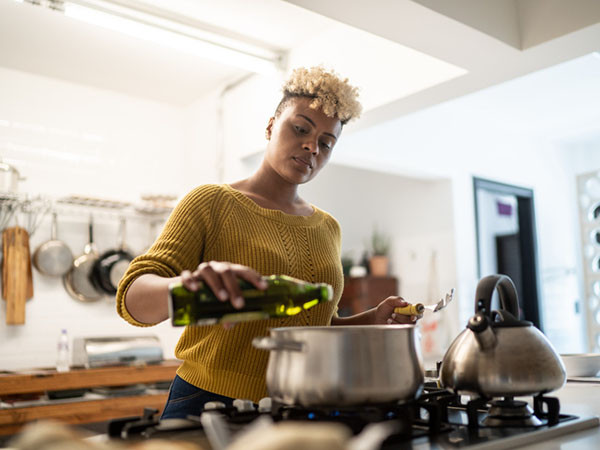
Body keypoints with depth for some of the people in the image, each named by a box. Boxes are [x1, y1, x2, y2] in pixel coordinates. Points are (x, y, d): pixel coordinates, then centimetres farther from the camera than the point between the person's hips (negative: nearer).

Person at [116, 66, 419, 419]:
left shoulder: (328, 229, 10)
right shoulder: (212, 203, -5)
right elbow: (134, 299, -14)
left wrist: (370, 321, 1)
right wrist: (189, 286, -34)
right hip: (210, 404, -4)